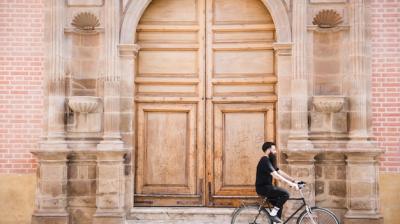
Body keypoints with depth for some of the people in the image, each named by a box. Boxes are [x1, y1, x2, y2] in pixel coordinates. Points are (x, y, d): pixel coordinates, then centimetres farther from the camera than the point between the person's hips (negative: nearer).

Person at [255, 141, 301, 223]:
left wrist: (294, 180, 5)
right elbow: (275, 175, -27)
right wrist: (290, 183, -29)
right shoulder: (265, 161, -18)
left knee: (278, 205, 11)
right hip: (263, 187, -10)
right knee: (285, 193, -19)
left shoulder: (269, 161, 14)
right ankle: (273, 213, -8)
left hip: (266, 187, 10)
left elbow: (280, 172, 12)